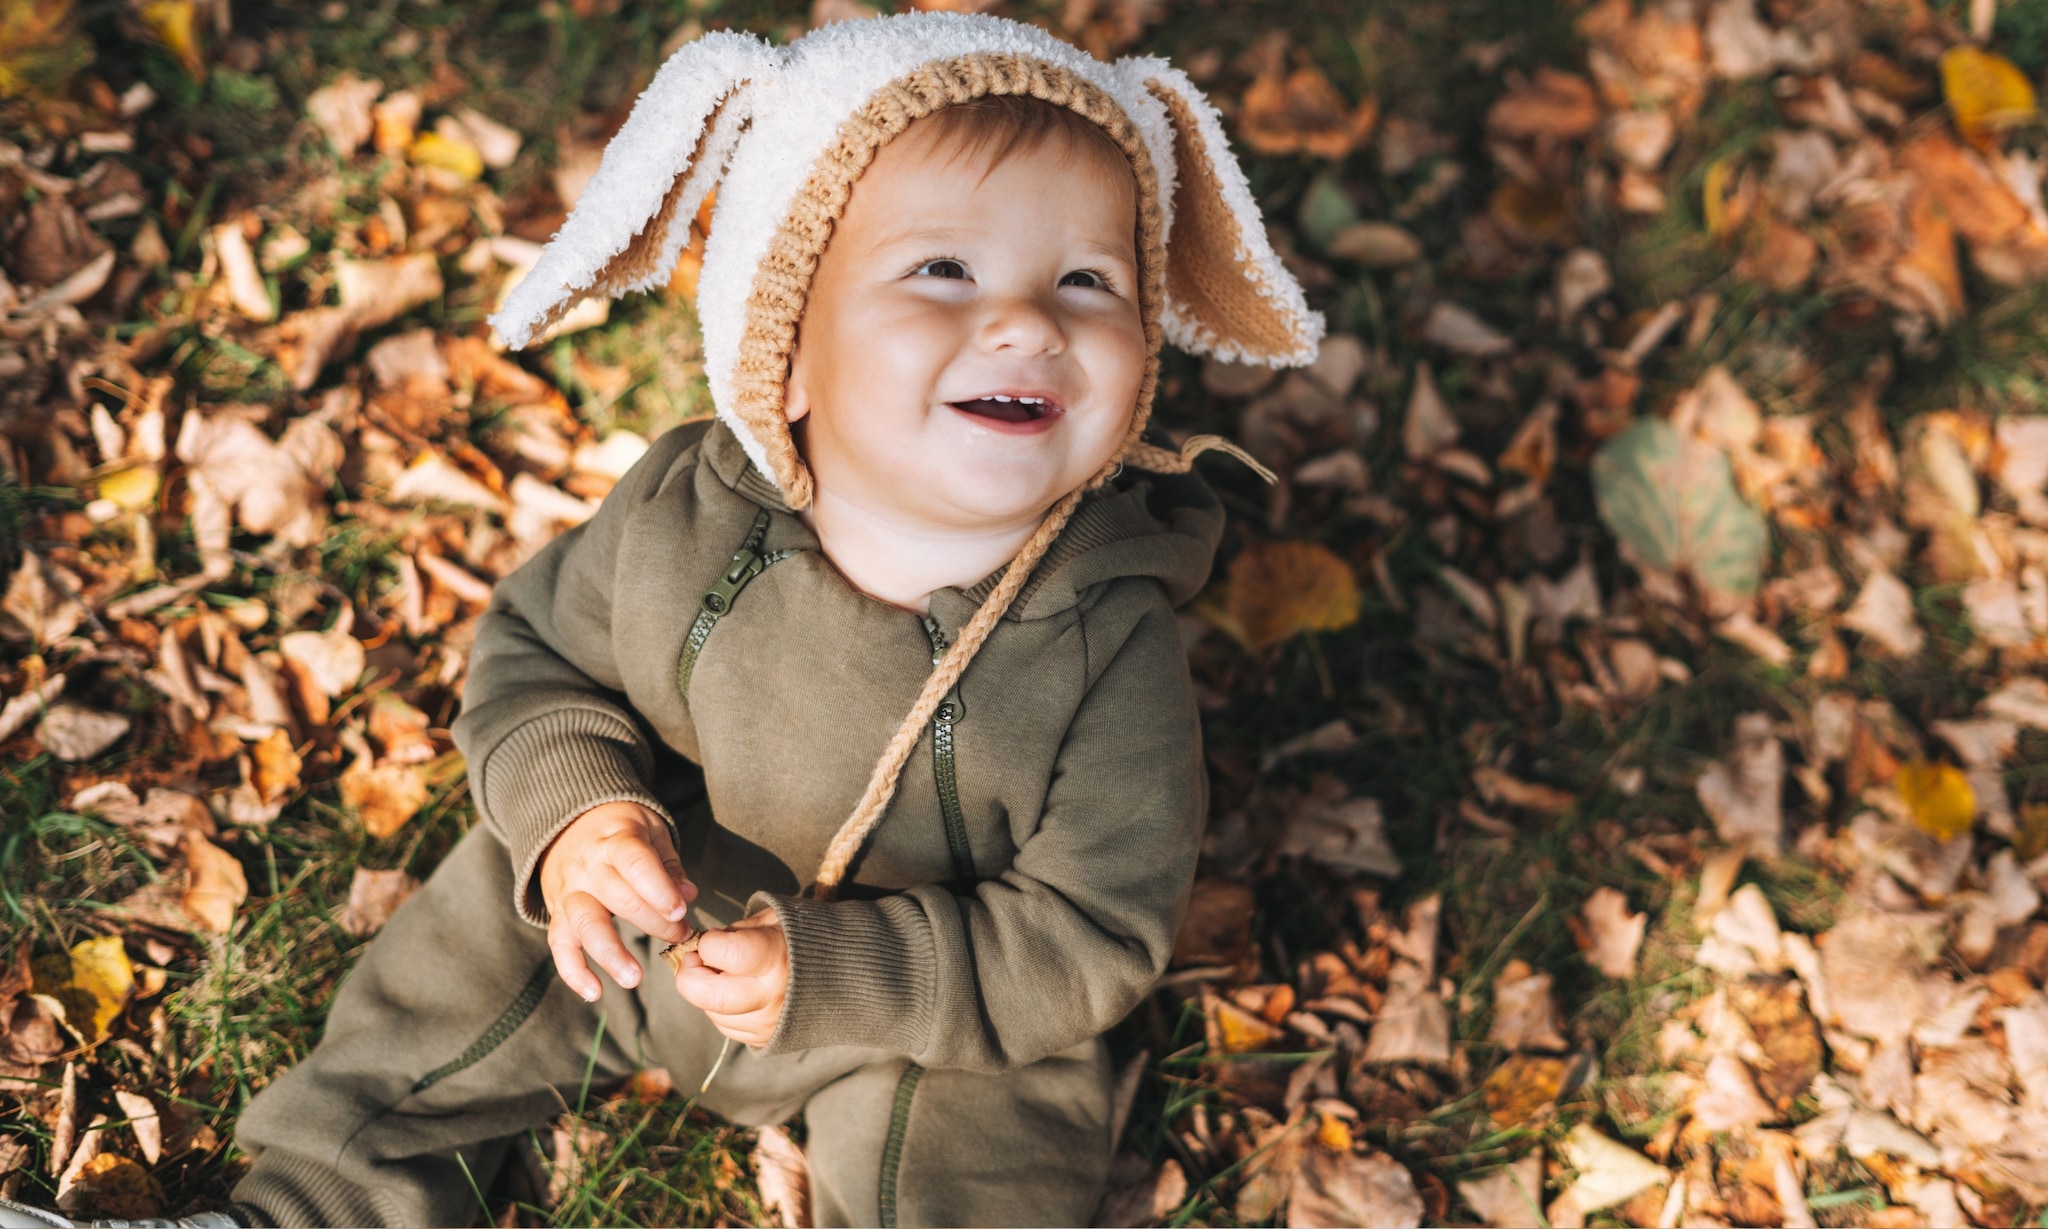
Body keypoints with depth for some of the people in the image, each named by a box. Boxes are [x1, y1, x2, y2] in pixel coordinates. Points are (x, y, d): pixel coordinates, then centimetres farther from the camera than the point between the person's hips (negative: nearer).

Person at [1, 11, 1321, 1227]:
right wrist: (574, 808, -24)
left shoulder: (1110, 656, -31)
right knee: (468, 950, 10)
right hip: (662, 911, 4)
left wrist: (831, 975, -33)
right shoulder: (680, 519, -22)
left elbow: (1091, 942, -23)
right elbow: (537, 649, -3)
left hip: (938, 1023, -3)